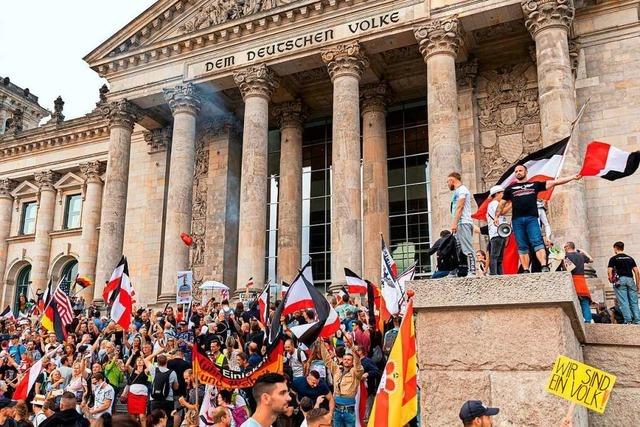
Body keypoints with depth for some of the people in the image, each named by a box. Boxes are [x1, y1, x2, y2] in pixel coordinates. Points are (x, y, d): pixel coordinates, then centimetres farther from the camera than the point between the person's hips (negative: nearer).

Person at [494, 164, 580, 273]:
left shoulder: (534, 185, 18)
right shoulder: (510, 188, 20)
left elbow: (555, 182, 15)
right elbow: (502, 203, 19)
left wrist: (573, 177, 9)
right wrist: (496, 217, 5)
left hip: (531, 219, -1)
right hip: (517, 220, 1)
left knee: (537, 242, -15)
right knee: (522, 247, 0)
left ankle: (544, 266, -23)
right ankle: (526, 271, -1)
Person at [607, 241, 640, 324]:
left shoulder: (613, 259, 5)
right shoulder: (630, 258, 17)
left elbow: (609, 271, -5)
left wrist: (611, 280, 9)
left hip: (620, 280, -4)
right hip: (630, 280, 4)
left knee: (623, 302, -6)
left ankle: (628, 320, -14)